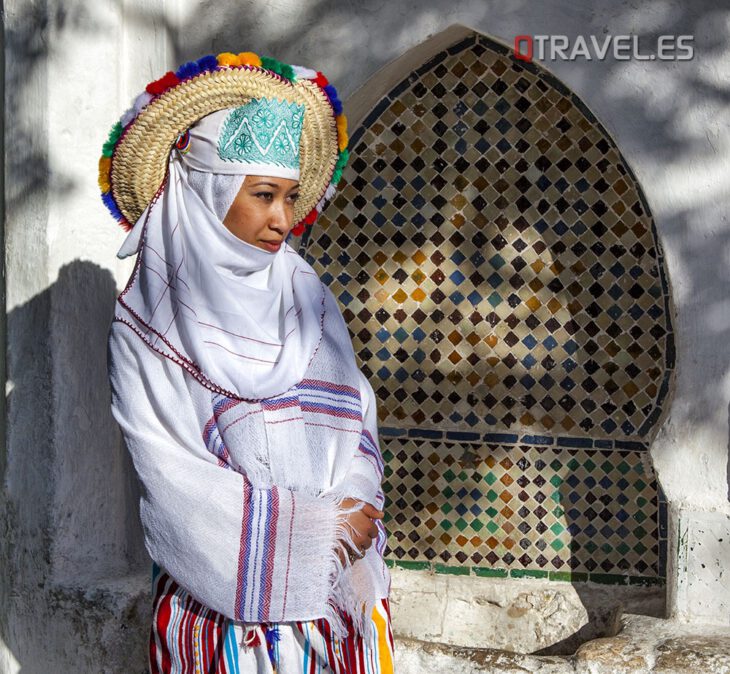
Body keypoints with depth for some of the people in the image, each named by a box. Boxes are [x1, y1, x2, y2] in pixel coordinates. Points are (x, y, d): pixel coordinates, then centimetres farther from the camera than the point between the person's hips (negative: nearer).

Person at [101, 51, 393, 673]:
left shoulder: (305, 295, 4)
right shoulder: (145, 331, -8)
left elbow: (356, 418, 6)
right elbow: (174, 478, -12)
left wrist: (351, 514, -13)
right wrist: (319, 529, -14)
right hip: (222, 603, -4)